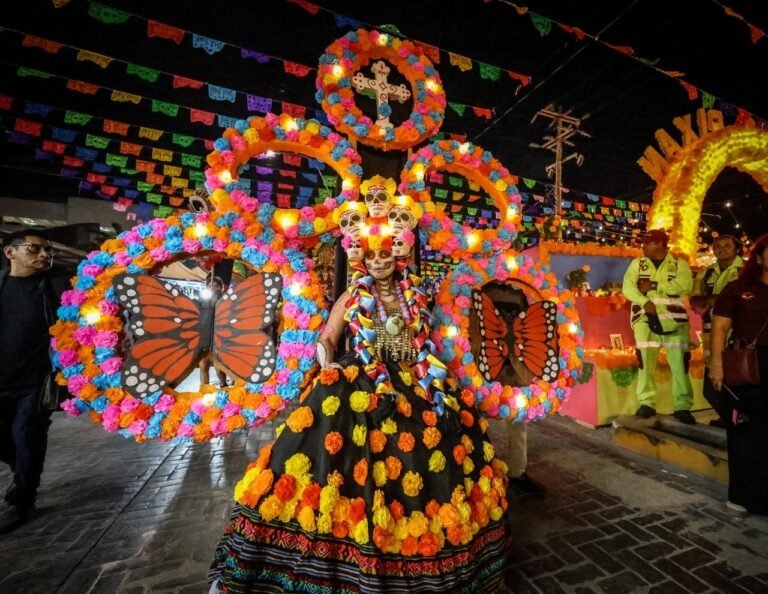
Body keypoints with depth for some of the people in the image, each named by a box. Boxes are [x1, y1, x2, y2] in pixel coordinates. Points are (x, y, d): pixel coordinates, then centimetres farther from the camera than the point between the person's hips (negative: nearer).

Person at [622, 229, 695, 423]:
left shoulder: (679, 264, 7)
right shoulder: (637, 264, 12)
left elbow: (685, 285, -12)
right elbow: (627, 287, -3)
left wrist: (654, 286, -14)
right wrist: (645, 302, -17)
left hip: (673, 320, -1)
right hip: (645, 319, 1)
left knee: (679, 364, 0)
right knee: (645, 363, 2)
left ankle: (682, 407, 10)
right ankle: (646, 403, 10)